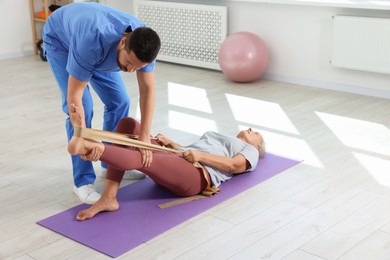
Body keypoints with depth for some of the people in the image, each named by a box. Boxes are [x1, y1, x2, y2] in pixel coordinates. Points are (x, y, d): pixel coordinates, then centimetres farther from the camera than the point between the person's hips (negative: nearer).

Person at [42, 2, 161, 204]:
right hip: (60, 39, -5)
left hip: (100, 41, 6)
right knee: (83, 107, -17)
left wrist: (145, 136, -29)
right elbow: (74, 96, -40)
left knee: (119, 101, -1)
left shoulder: (142, 44, -30)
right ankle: (83, 180, -7)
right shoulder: (93, 42, -46)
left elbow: (147, 90, -23)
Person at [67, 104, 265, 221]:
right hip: (172, 161, 7)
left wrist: (201, 156, -13)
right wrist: (169, 143, 9)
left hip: (197, 175, -7)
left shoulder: (250, 151, 24)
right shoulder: (219, 138, 42)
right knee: (128, 124, -15)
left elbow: (233, 165, 2)